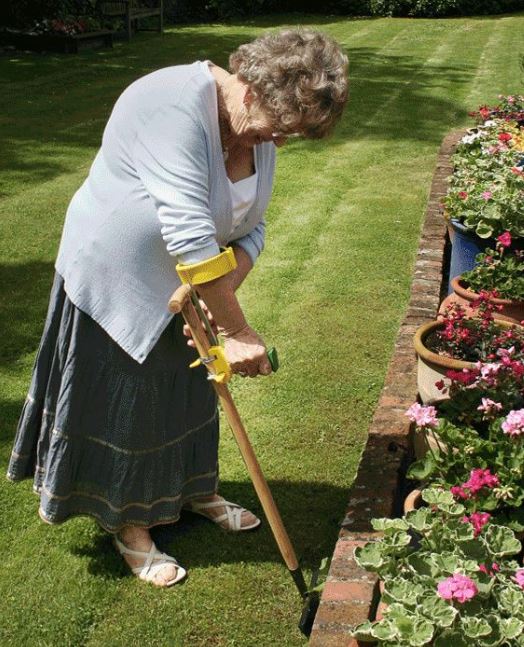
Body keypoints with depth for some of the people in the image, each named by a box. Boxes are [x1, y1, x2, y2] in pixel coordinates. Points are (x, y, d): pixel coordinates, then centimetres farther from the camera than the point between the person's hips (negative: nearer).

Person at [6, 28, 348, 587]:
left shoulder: (259, 128, -7)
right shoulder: (175, 103, -34)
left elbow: (249, 228, -4)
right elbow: (188, 232, -40)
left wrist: (222, 292, -22)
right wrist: (238, 331, -36)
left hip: (184, 288, 8)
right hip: (114, 280, -7)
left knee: (189, 390, 22)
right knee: (124, 407, 8)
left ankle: (194, 490, 46)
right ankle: (129, 527, 30)